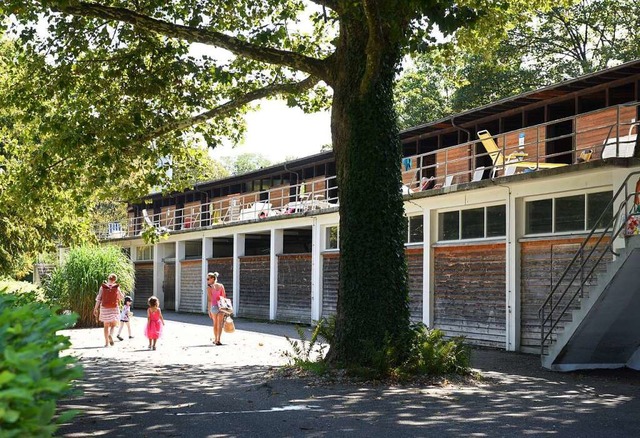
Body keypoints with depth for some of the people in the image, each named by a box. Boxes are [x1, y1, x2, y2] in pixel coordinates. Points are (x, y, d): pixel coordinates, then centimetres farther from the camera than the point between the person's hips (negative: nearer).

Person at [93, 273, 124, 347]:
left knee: (106, 326, 13)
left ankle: (107, 342, 13)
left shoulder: (103, 287, -4)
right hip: (114, 308, -1)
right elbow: (121, 297, 5)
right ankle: (110, 335, -19)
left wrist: (95, 309, -1)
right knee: (113, 325, 11)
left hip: (104, 308, 1)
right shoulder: (116, 288, -6)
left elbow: (98, 298, -6)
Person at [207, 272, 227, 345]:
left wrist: (209, 310, -10)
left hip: (214, 306, -2)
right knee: (220, 324, 3)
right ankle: (218, 340, -9)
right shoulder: (221, 286, 1)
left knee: (215, 323, 17)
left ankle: (216, 339, 26)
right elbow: (224, 297, 3)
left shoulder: (209, 287, -9)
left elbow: (210, 300, -13)